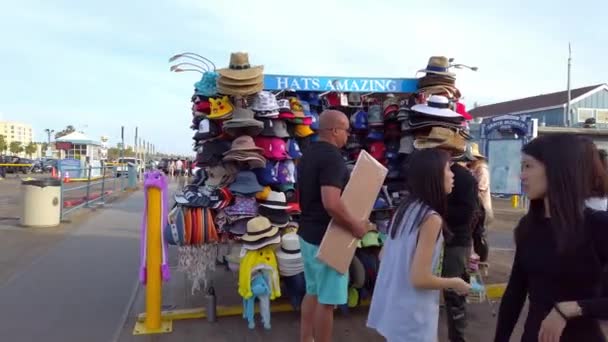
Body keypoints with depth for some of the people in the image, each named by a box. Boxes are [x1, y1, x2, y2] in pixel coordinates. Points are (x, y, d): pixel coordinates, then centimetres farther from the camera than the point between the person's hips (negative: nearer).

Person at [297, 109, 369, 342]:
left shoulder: (308, 154, 9)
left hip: (308, 232, 10)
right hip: (326, 238, -10)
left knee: (313, 292, 21)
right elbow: (331, 203, -31)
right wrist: (355, 226, -19)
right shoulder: (332, 157, -21)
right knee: (327, 299, 3)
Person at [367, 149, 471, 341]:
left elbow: (384, 255, 11)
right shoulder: (431, 218, -21)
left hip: (391, 308, 7)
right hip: (411, 317, -7)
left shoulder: (405, 208, 2)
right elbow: (419, 279, -23)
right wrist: (454, 283, -6)